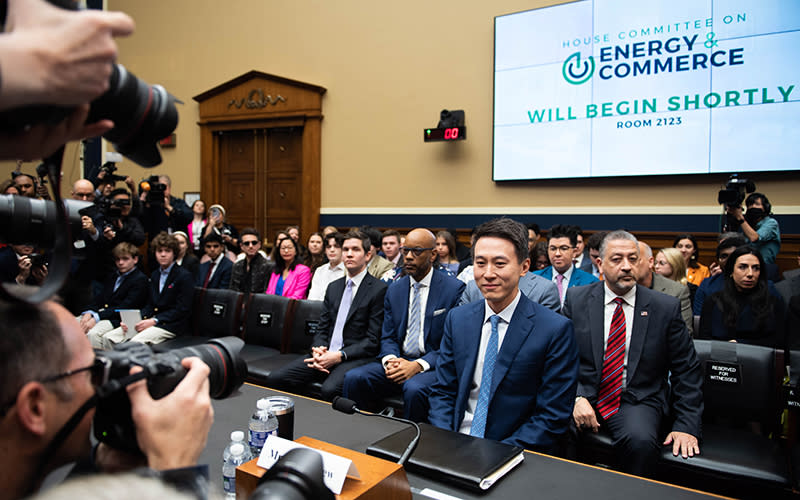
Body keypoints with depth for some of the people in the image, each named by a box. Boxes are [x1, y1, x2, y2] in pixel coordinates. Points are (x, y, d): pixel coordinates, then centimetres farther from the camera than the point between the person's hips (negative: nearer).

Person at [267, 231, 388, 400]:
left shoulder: (379, 289, -4)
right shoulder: (333, 287, 18)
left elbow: (373, 340, -8)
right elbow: (322, 329, 17)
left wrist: (339, 356, -17)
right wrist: (318, 350, -6)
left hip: (356, 357, -6)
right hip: (325, 354, 6)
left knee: (330, 389, -36)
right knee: (275, 378, -13)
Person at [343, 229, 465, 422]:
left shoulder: (454, 288, -4)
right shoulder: (394, 289, 12)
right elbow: (387, 337, 12)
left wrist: (418, 365, -19)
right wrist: (390, 360, -12)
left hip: (431, 365, -4)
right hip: (398, 360, 5)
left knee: (414, 389, -35)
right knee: (353, 377, -19)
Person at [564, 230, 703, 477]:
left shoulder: (666, 307, 0)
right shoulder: (577, 299, 1)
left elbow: (687, 370, 4)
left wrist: (686, 426, -4)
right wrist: (576, 397, -15)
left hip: (636, 401, 0)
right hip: (583, 395, 1)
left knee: (641, 441, -31)